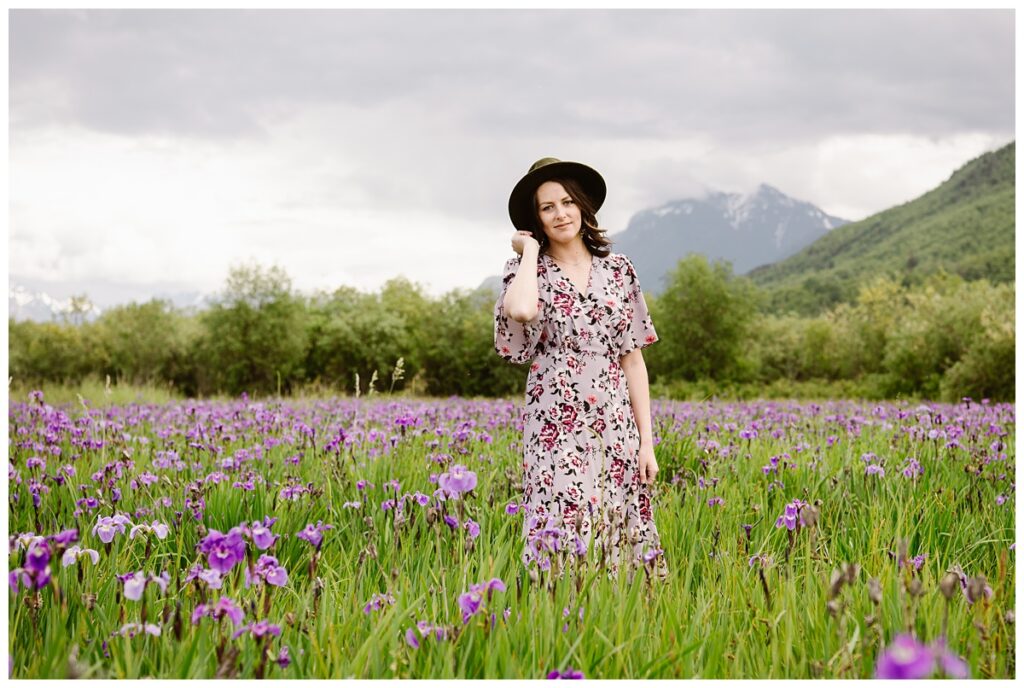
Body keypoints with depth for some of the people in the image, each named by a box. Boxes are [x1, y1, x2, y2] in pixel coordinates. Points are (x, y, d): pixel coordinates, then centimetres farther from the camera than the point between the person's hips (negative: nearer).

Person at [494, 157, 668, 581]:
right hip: (556, 428, -2)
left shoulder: (618, 270, 9)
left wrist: (647, 440, 3)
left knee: (621, 540, 2)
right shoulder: (528, 269, 2)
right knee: (563, 534, -8)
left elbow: (633, 358, 9)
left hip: (616, 428, 3)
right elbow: (521, 311, -24)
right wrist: (530, 250, -7)